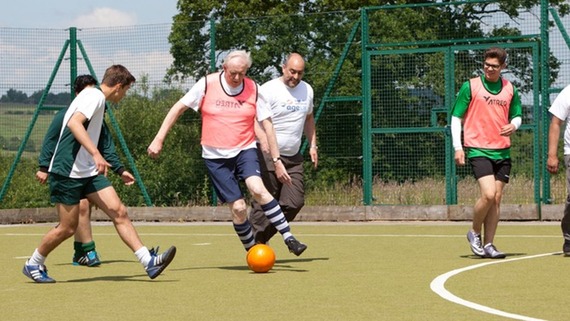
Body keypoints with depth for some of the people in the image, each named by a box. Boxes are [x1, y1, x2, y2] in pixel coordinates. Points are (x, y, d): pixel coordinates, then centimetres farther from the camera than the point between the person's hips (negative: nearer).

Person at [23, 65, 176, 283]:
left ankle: (148, 261, -10)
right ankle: (33, 265, 19)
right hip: (68, 172, -9)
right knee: (68, 228, -2)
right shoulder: (94, 96, -11)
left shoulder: (97, 98, 18)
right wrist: (96, 154, -37)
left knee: (119, 212, -4)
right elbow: (74, 123, -28)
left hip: (88, 171, 9)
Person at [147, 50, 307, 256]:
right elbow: (179, 108, 0)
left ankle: (288, 238, -25)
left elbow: (266, 123, 2)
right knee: (238, 207, -7)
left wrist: (276, 159, -2)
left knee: (257, 189, -27)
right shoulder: (207, 84, -5)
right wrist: (159, 139, -4)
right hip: (215, 156, 0)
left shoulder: (253, 89, -2)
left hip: (245, 149, 0)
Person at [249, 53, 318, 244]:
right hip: (269, 156, -6)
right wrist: (262, 137, -34)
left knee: (295, 203, -2)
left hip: (293, 157, 6)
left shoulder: (307, 90, 11)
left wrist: (312, 145, 19)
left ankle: (262, 238, 12)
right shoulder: (268, 90, -10)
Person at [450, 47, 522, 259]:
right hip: (478, 150, -4)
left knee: (497, 198, 3)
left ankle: (488, 244, 10)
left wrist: (513, 125, -5)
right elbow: (456, 117, 1)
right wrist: (458, 148, -7)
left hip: (502, 151, 4)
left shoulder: (510, 89, 10)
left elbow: (517, 116, 20)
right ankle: (475, 232, 5)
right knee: (488, 194, -18)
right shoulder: (470, 86, -1)